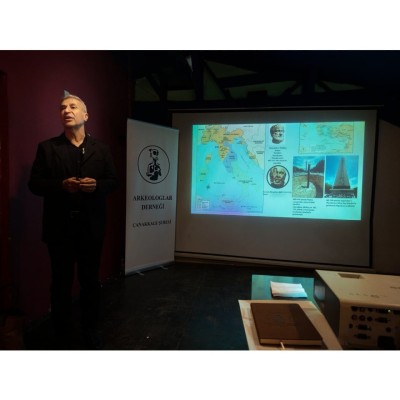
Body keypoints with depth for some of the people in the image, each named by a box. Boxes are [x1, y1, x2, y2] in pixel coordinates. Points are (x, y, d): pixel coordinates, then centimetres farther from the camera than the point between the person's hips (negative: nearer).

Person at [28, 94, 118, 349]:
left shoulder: (101, 149, 6)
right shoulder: (47, 148, 3)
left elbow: (113, 182, 4)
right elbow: (35, 184, -1)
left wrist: (96, 185, -17)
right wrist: (61, 185, -18)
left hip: (91, 227, 1)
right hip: (60, 227, -1)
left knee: (90, 280, 15)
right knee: (61, 283, 11)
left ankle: (91, 331, 35)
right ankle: (63, 337, 30)